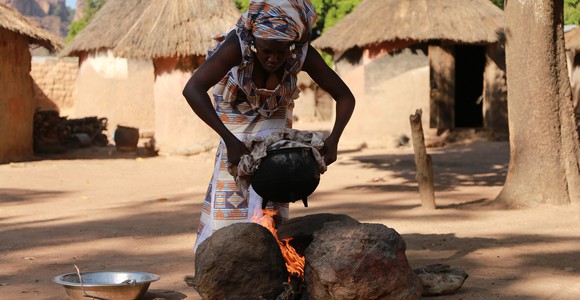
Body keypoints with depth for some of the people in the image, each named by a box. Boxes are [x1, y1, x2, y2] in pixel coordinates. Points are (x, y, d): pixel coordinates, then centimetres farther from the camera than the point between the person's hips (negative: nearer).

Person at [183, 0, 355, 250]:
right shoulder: (237, 44, -37)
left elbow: (345, 96, -20)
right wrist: (229, 139, -54)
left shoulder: (304, 53, -29)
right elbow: (192, 89, -48)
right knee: (226, 202, 3)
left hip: (273, 121, 1)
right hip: (234, 123, -1)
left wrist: (334, 138, -38)